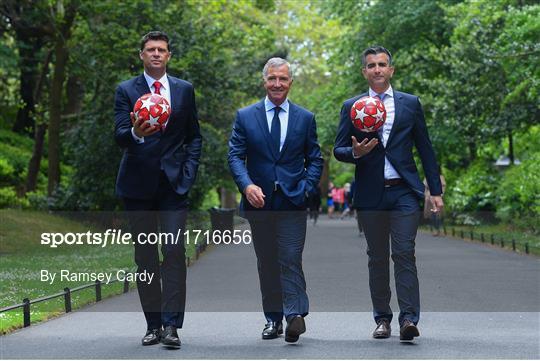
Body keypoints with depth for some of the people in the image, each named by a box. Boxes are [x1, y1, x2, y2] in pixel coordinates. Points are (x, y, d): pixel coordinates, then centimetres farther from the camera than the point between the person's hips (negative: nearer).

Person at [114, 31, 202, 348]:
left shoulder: (184, 90, 9)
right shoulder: (126, 91, 3)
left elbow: (194, 137, 13)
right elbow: (120, 136, -8)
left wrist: (188, 173, 0)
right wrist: (136, 133, -31)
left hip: (173, 182, 0)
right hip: (138, 184, 0)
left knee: (175, 251, -10)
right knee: (145, 255, 5)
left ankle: (171, 324, -11)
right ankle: (153, 324, 12)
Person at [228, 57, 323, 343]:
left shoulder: (305, 118, 8)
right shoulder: (245, 116, 6)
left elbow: (315, 159, 9)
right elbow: (235, 156, -1)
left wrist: (306, 189, -7)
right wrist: (247, 185, -18)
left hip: (293, 202, -1)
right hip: (259, 201, 1)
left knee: (291, 260, -10)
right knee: (266, 263, 8)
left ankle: (295, 316, -14)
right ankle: (273, 319, 15)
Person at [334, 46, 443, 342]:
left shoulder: (410, 104, 9)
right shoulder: (351, 107, 8)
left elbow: (425, 149, 10)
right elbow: (338, 150, 8)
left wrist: (436, 190, 6)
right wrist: (355, 153, -16)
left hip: (404, 192, -1)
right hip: (370, 195, 1)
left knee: (404, 254, -10)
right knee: (377, 258, 7)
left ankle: (409, 318, -14)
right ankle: (382, 319, 14)